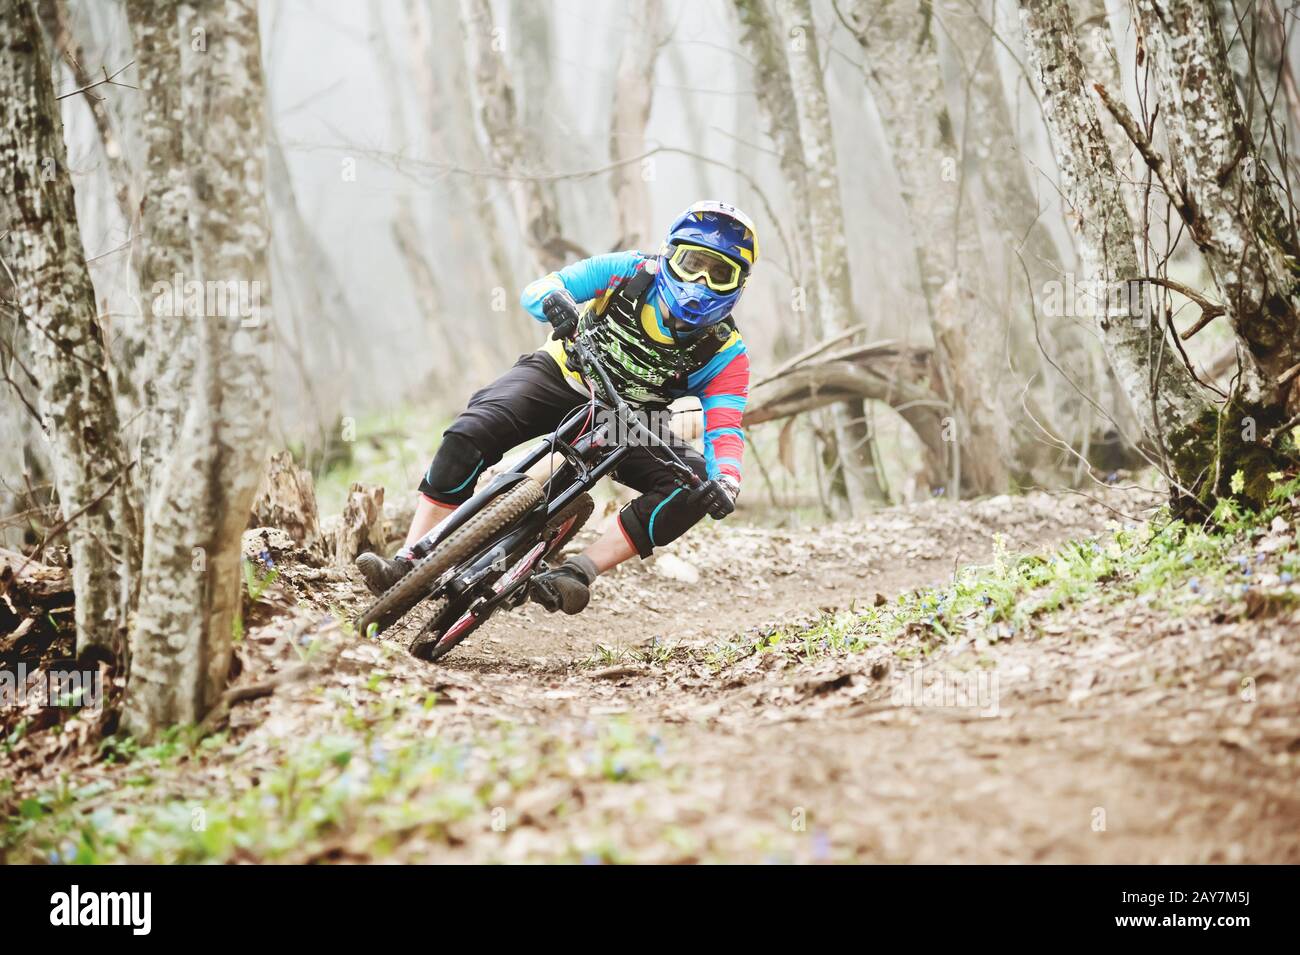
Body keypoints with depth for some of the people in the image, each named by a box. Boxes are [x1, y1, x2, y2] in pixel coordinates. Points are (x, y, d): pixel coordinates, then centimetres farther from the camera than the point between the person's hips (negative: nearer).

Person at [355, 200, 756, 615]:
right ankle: (408, 563, -22)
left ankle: (579, 571, -32)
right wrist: (553, 299, -43)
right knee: (469, 436, -26)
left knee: (693, 488, -28)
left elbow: (725, 434, -26)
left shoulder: (725, 355, -17)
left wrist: (726, 483, -49)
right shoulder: (629, 272, -16)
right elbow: (536, 289, -17)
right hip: (563, 377, 0)